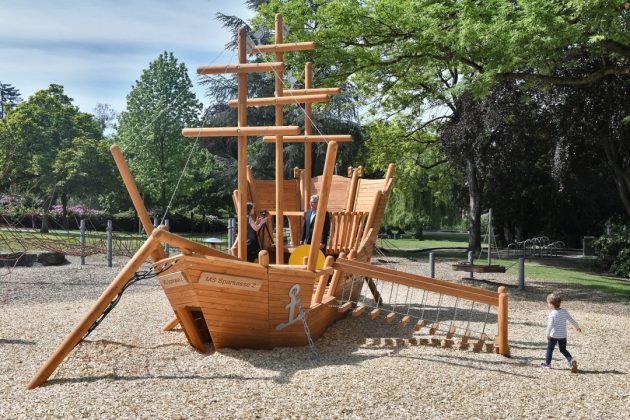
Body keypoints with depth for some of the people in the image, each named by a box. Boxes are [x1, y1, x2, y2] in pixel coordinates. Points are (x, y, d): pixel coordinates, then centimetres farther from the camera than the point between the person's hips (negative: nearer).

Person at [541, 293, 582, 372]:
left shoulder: (552, 314, -18)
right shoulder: (565, 311, 0)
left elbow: (550, 325, -24)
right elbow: (572, 320, 11)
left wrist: (547, 334, -21)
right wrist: (577, 327, 26)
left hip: (553, 335, -5)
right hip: (563, 335, 5)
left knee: (550, 348, 12)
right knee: (563, 349, 16)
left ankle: (547, 363, 18)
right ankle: (571, 360, -5)